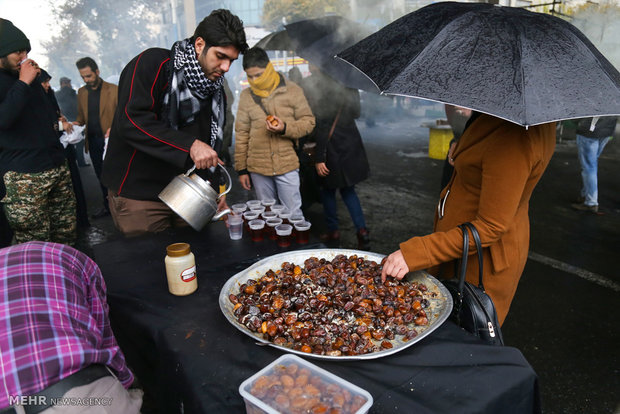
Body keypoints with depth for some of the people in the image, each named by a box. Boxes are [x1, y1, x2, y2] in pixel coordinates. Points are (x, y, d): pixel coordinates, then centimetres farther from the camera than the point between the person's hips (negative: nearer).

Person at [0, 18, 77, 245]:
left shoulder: (30, 77, 17)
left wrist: (58, 122, 16)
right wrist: (23, 83, -18)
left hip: (58, 165, 7)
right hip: (24, 176, -7)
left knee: (67, 235, 10)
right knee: (35, 247, -3)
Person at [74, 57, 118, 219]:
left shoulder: (114, 90, -5)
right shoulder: (81, 92, 12)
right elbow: (81, 114, 20)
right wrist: (78, 123, -2)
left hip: (109, 139, -5)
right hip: (92, 141, 6)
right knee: (101, 175, 13)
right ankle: (107, 205, 24)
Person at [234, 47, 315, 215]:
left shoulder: (292, 90, -1)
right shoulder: (246, 95, 6)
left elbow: (308, 121, 1)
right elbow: (241, 133, 9)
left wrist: (285, 128, -19)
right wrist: (241, 169, 7)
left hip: (287, 165, -2)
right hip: (258, 169, 3)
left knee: (293, 214, 4)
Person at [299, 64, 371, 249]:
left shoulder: (312, 84, -14)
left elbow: (320, 123, -18)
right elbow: (356, 113, 10)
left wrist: (319, 157, -16)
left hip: (331, 146, -5)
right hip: (351, 143, 5)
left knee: (328, 190, 14)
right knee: (347, 189, 17)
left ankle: (333, 230, 26)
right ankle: (361, 229, 6)